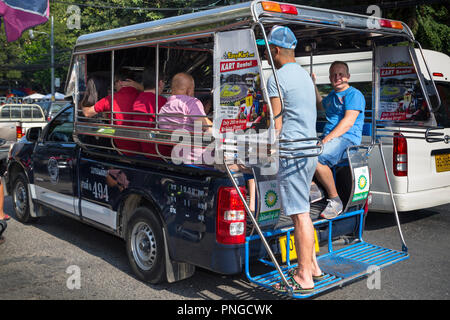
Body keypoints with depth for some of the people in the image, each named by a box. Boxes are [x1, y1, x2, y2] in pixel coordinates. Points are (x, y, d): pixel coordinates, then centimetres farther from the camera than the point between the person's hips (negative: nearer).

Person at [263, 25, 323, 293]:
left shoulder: (277, 79, -11)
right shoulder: (303, 74, 18)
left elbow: (276, 126, -13)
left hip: (291, 151, -10)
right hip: (309, 148, 10)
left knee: (299, 214, -6)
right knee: (302, 212, 17)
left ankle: (304, 278, 1)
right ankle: (312, 266, 25)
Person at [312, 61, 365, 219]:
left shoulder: (354, 94, -2)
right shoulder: (332, 95, 25)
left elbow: (348, 122, -15)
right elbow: (320, 105, 50)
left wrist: (327, 139, -23)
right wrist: (313, 85, 41)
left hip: (347, 139, -9)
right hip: (328, 138, 9)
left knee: (316, 159, -34)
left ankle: (335, 200, -19)